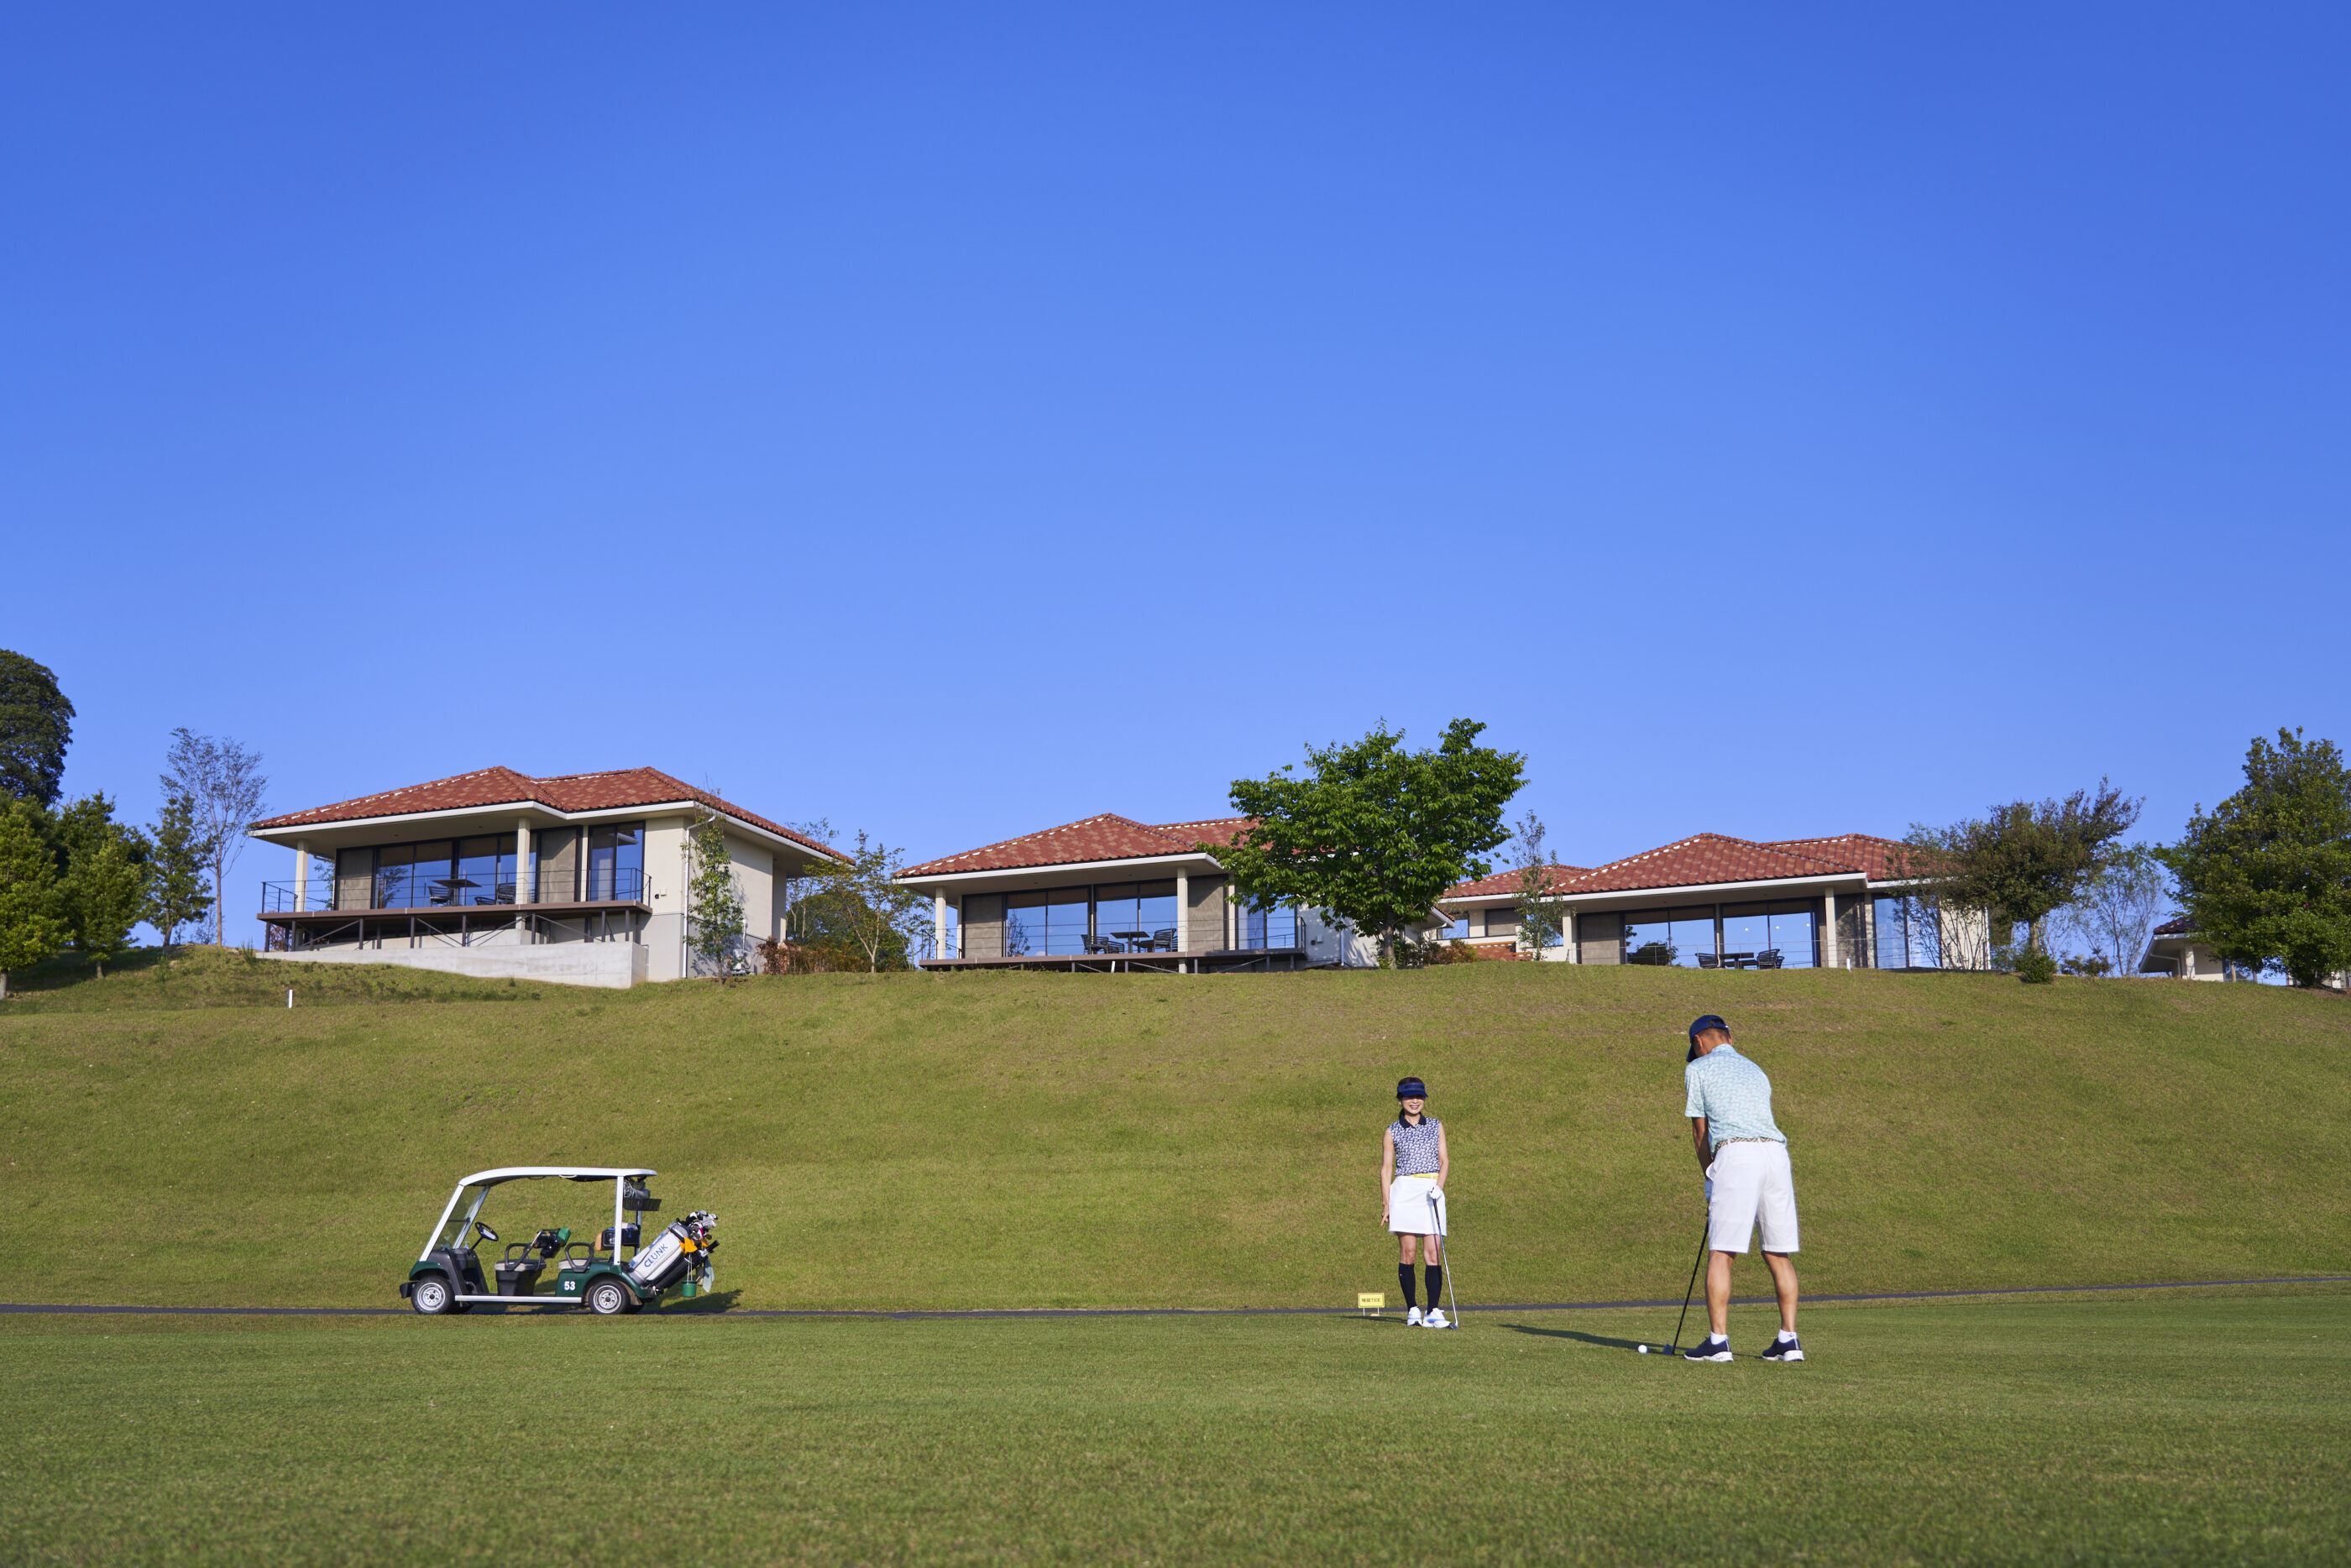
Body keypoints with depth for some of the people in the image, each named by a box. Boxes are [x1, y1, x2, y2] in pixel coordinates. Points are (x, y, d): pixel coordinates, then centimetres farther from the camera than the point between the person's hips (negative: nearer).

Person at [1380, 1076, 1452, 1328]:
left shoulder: (1436, 1126, 15)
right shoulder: (1392, 1132, 9)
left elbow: (1444, 1160, 11)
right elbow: (1386, 1168, 8)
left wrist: (1439, 1185, -7)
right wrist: (1386, 1204, 2)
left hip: (1432, 1191, 1)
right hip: (1404, 1191, -1)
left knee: (1434, 1251, -8)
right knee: (1407, 1251, -5)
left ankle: (1433, 1312, -10)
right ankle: (1412, 1310, 3)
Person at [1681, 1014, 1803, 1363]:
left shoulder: (1697, 1069, 12)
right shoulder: (1755, 1070, 28)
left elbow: (1700, 1131, 14)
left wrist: (1709, 1178, 26)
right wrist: (1717, 1179, 31)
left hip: (1736, 1154, -5)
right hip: (1776, 1151, 6)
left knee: (1720, 1253, -3)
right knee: (1779, 1254, 11)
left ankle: (1718, 1341, -7)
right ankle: (1789, 1340, 10)